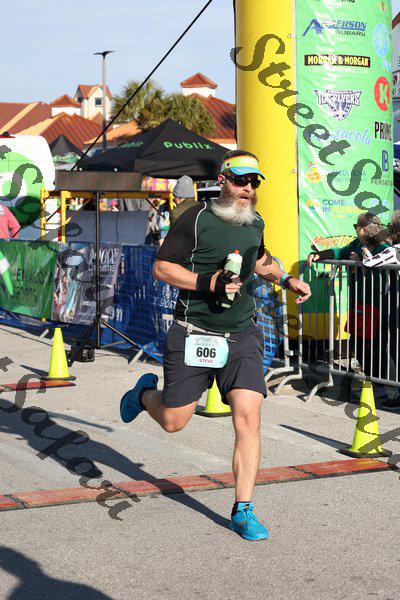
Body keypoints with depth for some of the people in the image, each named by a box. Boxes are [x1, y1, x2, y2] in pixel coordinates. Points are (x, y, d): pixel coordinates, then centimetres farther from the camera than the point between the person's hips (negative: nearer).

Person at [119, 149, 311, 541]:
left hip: (242, 337, 4)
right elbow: (162, 267, -9)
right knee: (173, 422, 4)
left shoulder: (255, 223, 10)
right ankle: (146, 393, 41)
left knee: (248, 418, -10)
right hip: (194, 335, -4)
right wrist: (209, 282, -20)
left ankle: (243, 511, -2)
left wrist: (286, 280, 15)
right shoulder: (197, 219, -9)